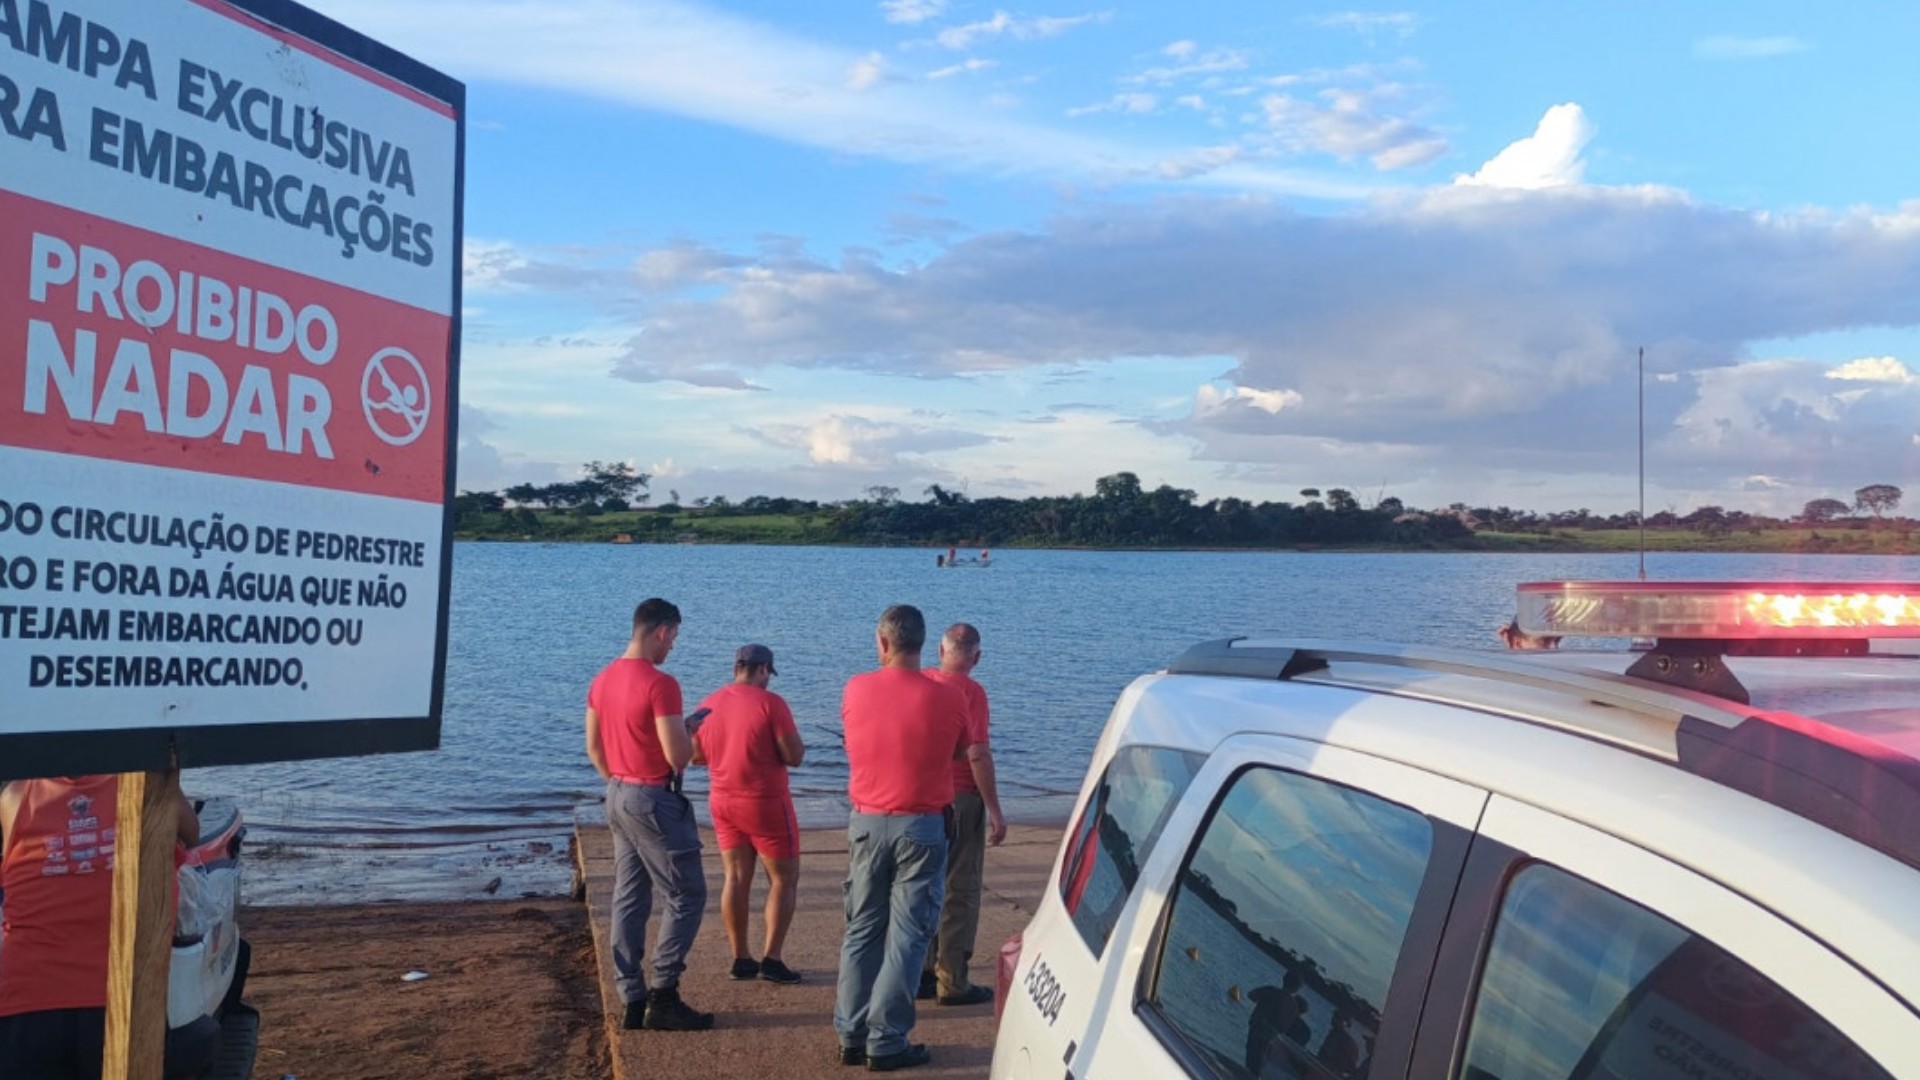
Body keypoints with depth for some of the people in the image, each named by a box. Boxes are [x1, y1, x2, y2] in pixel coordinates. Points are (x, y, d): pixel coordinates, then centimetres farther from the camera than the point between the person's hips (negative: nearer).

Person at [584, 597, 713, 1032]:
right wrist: (688, 731, 0)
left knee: (629, 899, 12)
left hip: (618, 798, 9)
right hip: (654, 801, -9)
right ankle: (662, 996, 1)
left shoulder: (602, 680, 7)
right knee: (687, 896, 1)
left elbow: (593, 747, 13)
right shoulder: (660, 684, -20)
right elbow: (678, 757, -20)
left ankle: (633, 1001, 15)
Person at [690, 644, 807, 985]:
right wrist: (797, 742, 4)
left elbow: (696, 755, 12)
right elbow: (794, 756, -17)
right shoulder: (770, 703, -15)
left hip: (722, 802, 6)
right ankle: (771, 958, 1)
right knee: (784, 878, 6)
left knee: (736, 878, 12)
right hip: (766, 803, -5)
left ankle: (741, 958, 13)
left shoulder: (708, 704, 2)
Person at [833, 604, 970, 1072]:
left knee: (861, 930, 14)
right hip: (922, 827, -3)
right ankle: (886, 1042, 6)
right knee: (907, 935, 4)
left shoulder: (855, 691, -4)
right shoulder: (948, 699, -10)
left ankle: (851, 1035, 17)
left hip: (866, 823, 3)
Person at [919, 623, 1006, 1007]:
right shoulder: (971, 691, -14)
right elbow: (977, 754, -19)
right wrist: (995, 810, -14)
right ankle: (952, 982, 5)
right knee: (960, 892, 2)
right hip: (961, 800, -6)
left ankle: (921, 973, 21)